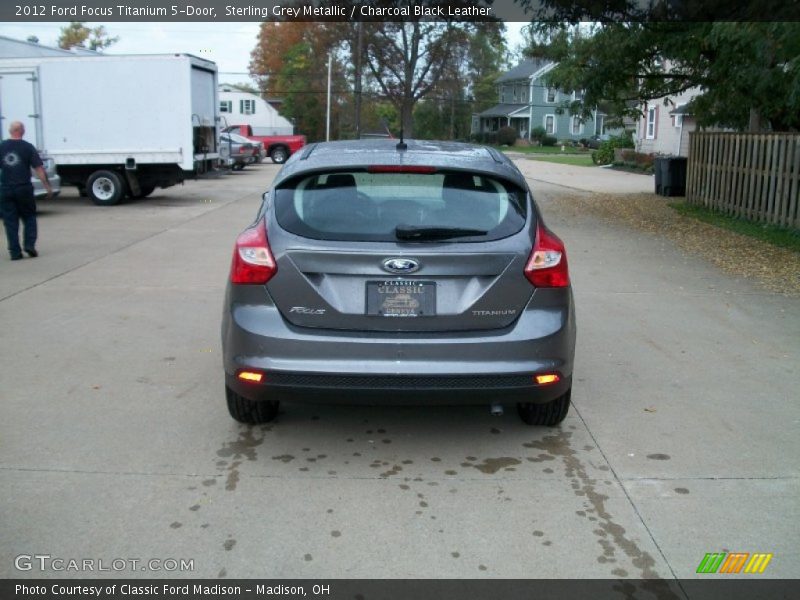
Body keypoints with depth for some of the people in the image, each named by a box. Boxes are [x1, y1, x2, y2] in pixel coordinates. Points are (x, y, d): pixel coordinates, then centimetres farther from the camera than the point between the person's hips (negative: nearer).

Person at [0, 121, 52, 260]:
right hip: (24, 189, -2)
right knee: (29, 218, 13)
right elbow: (39, 169, -8)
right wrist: (48, 186, -4)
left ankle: (15, 251, 4)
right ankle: (29, 244, -2)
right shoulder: (28, 147, -4)